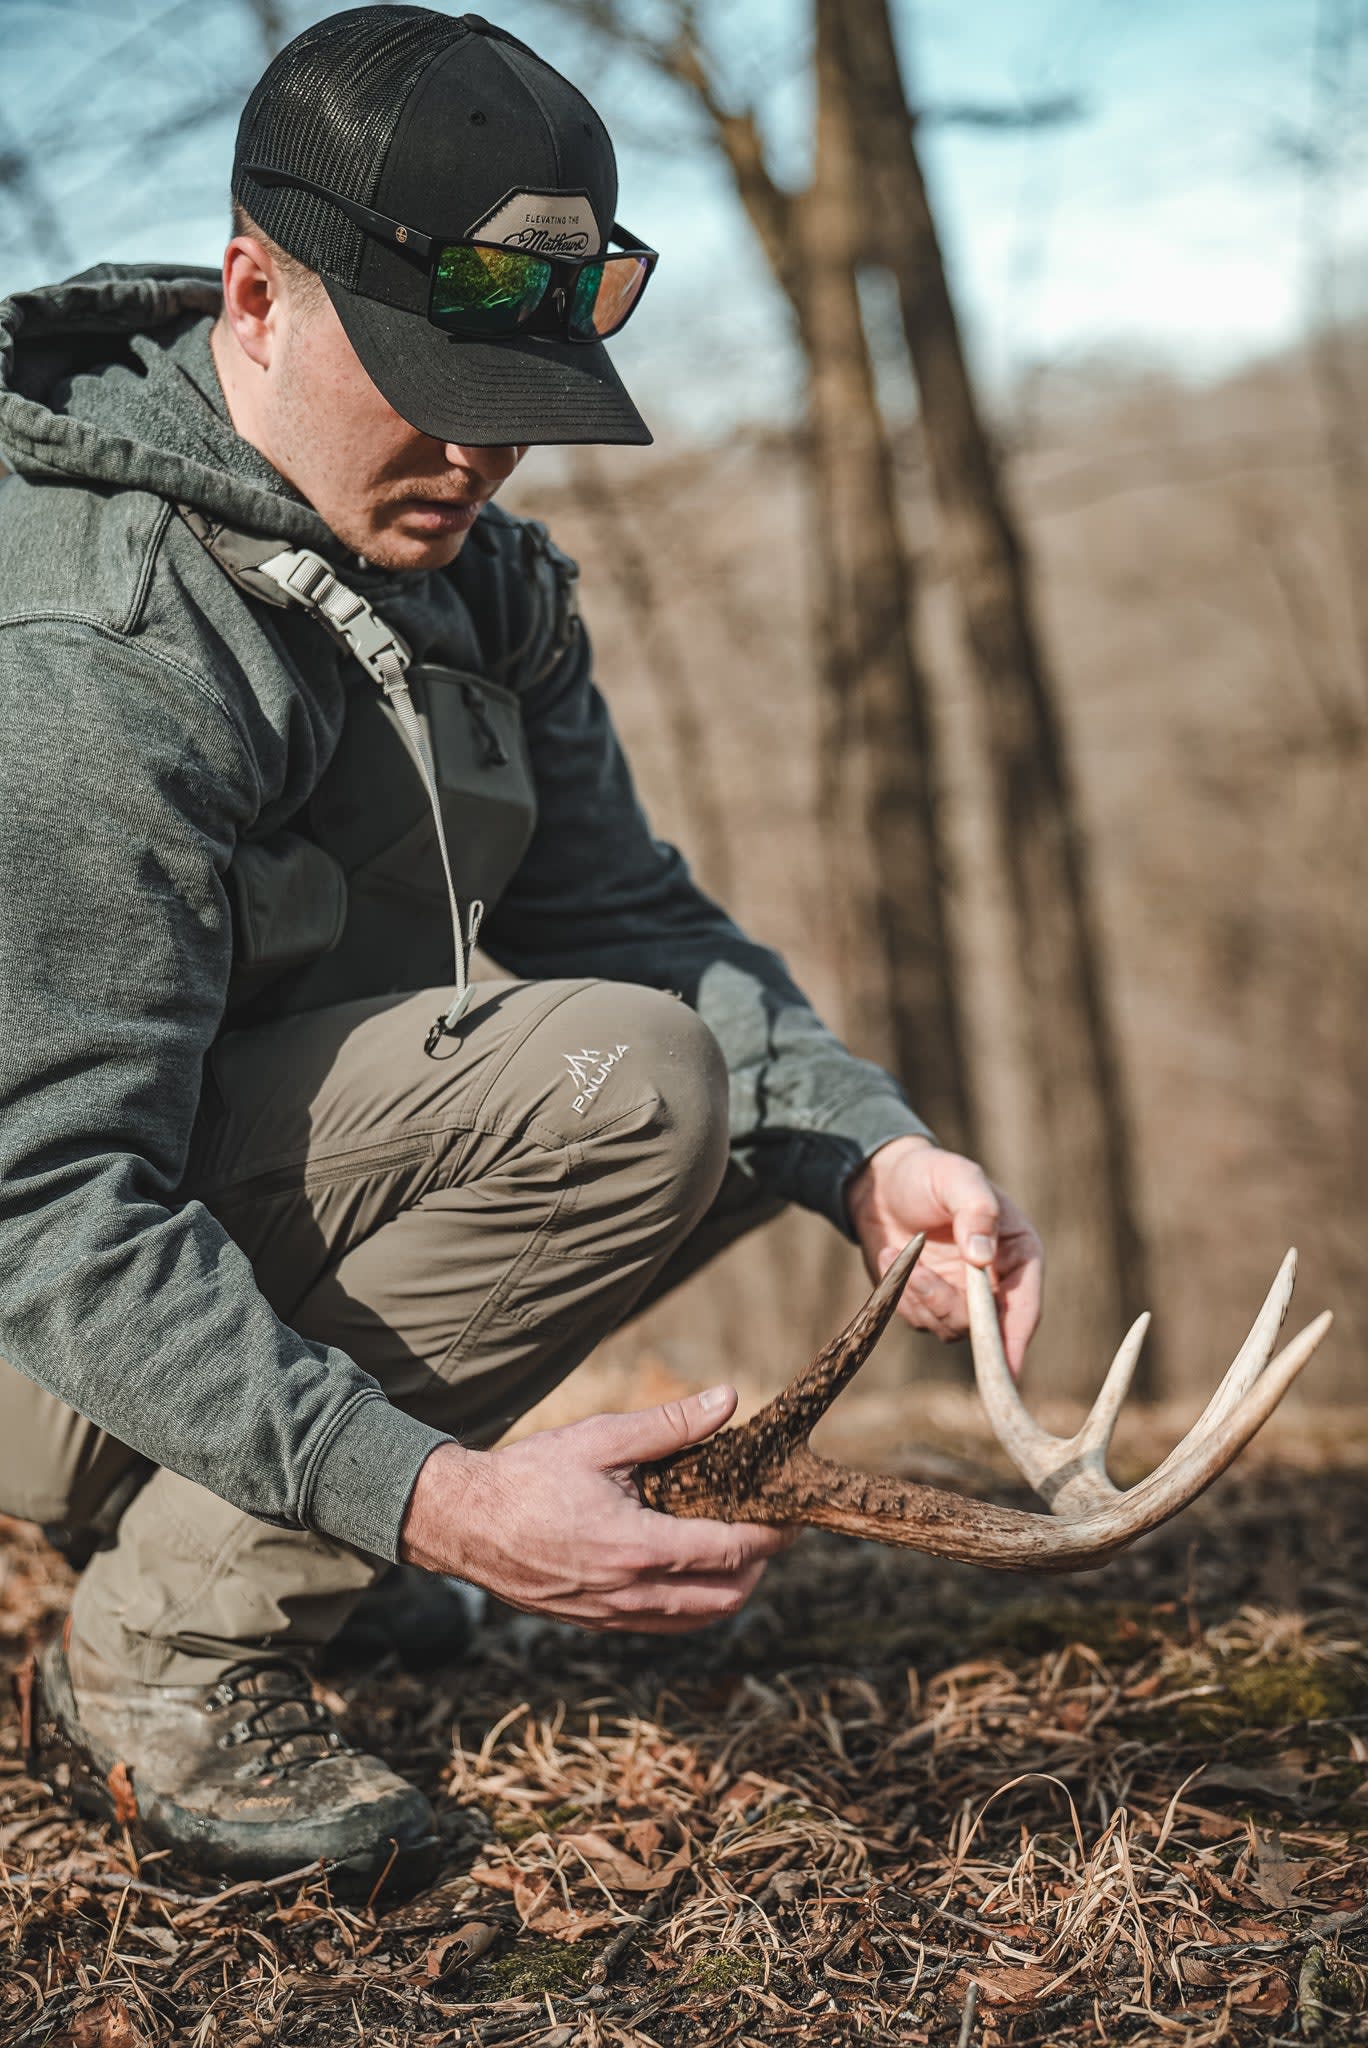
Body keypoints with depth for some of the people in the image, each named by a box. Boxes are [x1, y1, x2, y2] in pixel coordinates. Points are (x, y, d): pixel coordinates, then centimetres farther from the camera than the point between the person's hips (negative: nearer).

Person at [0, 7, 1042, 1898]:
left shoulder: (479, 571, 2)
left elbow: (625, 913, 0)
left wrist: (869, 1154, -19)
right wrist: (427, 1496, -42)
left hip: (255, 1205, 9)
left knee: (765, 1084, 5)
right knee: (621, 1080, -26)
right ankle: (166, 1656, -14)